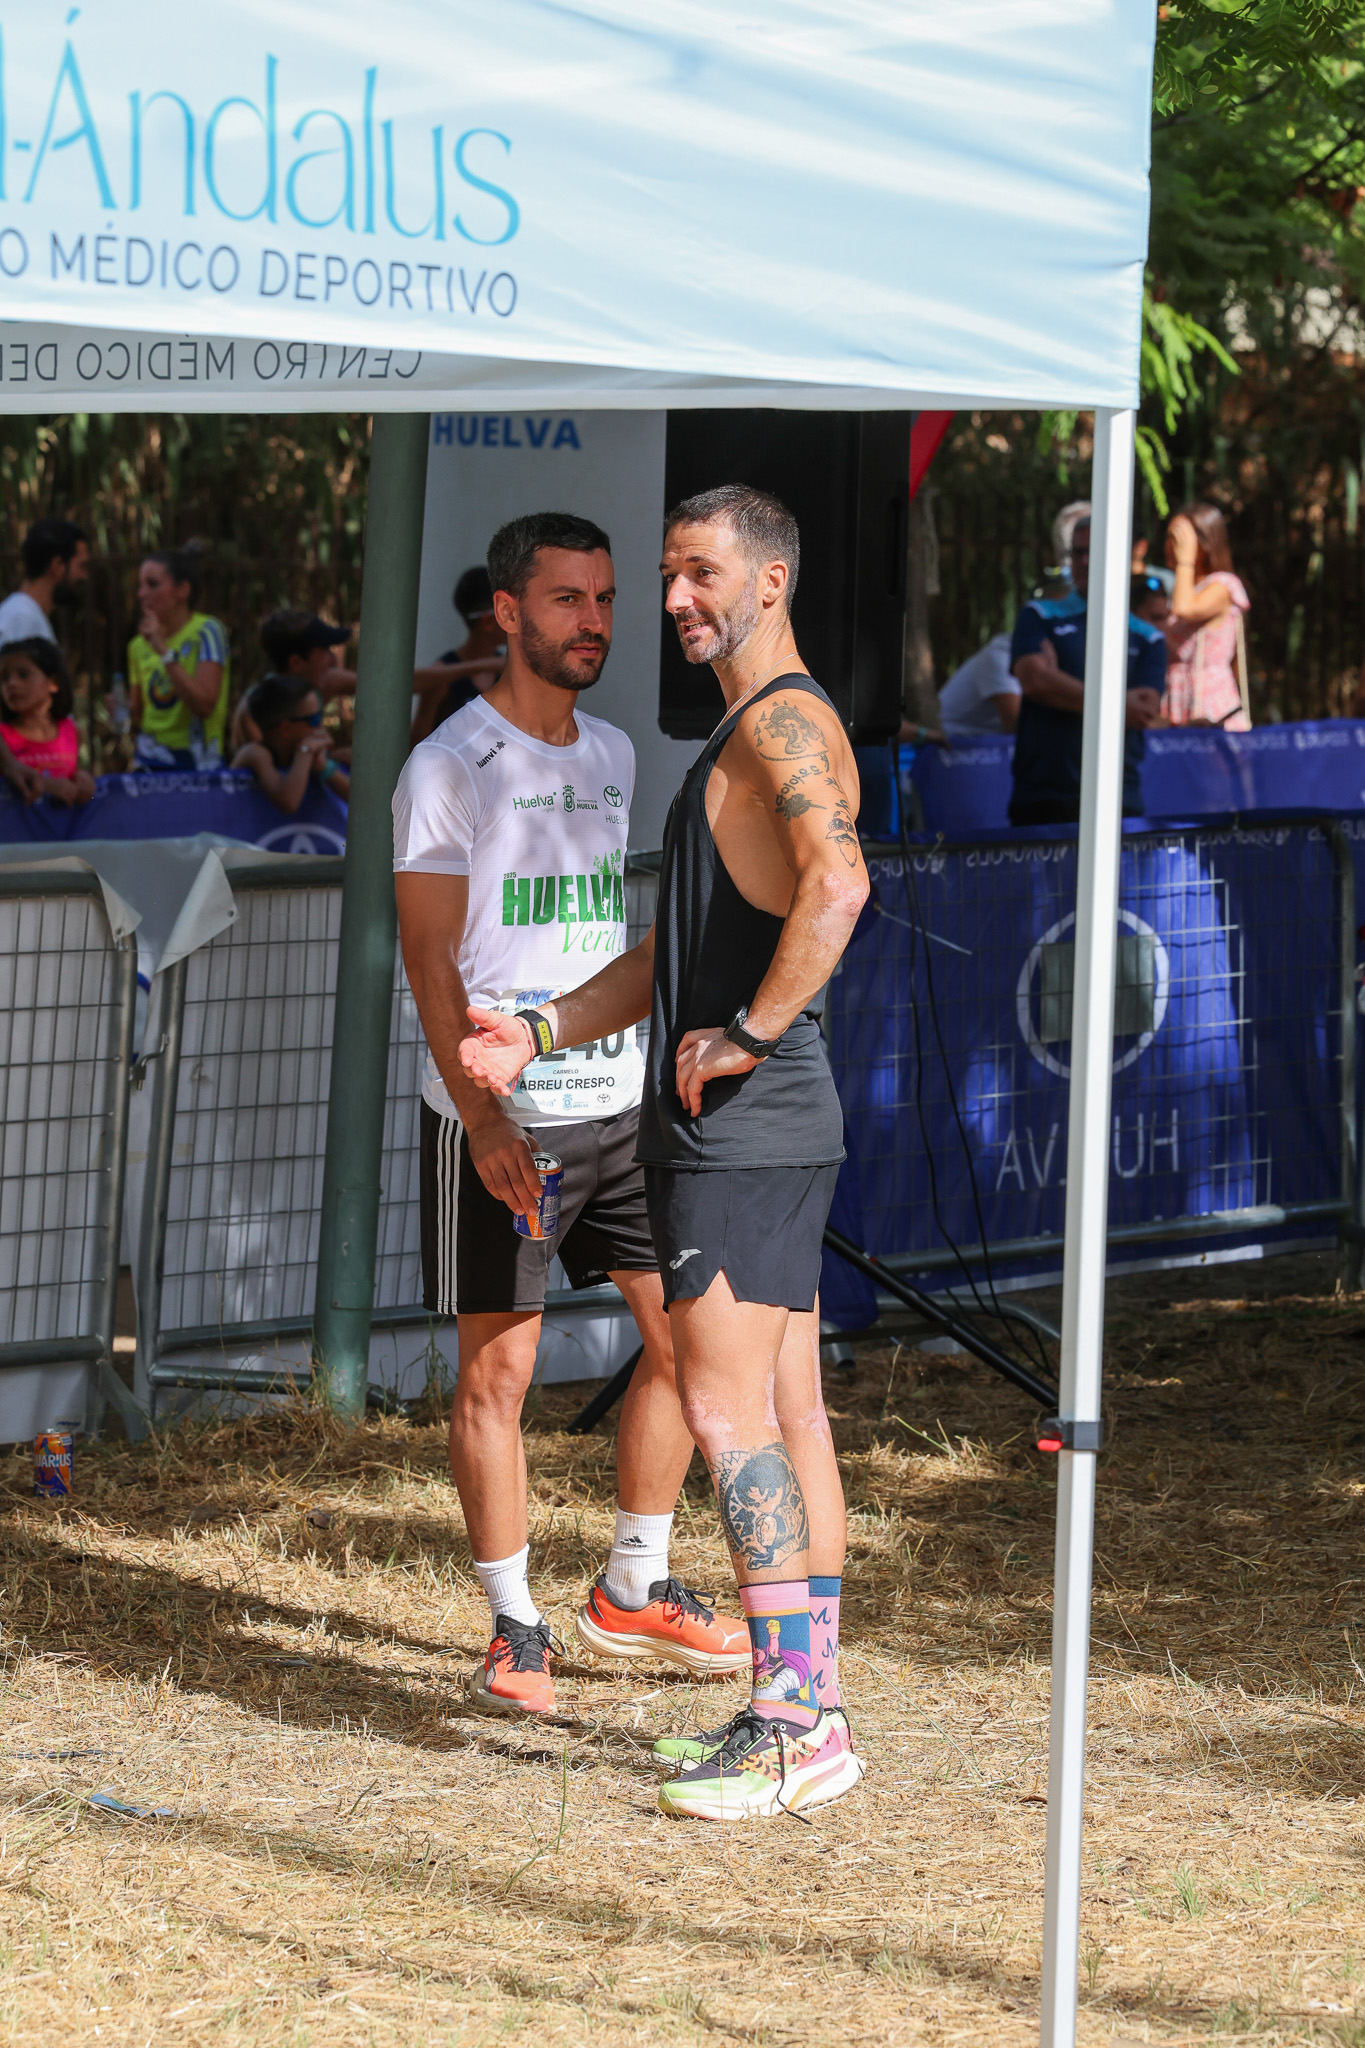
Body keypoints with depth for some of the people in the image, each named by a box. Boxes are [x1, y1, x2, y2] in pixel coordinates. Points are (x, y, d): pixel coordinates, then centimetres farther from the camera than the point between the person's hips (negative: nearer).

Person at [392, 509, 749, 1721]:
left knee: (687, 1335, 7)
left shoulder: (611, 757, 12)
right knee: (497, 1368, -2)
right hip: (497, 1119, -7)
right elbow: (431, 960, -13)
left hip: (618, 1100, 7)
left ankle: (633, 1593, 21)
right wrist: (483, 1117, -21)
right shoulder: (451, 769, -9)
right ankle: (516, 1630, 7)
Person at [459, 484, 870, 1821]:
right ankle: (809, 1712, 13)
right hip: (736, 1128, 10)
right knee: (784, 1416, 10)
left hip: (748, 1121, -10)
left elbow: (837, 885, -32)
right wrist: (537, 1032, 17)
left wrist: (746, 1038, -24)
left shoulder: (784, 722, -13)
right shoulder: (742, 737, 21)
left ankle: (793, 1723, -12)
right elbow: (673, 951, 27)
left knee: (726, 1411, -11)